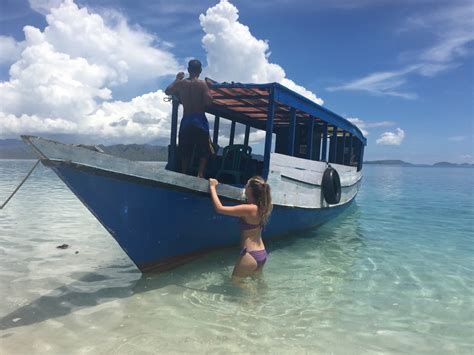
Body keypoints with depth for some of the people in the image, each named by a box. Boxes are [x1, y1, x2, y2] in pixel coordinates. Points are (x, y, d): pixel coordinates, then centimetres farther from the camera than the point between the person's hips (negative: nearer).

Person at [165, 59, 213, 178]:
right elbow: (209, 101, -19)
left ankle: (184, 173, 21)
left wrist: (177, 79, 26)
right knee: (203, 150, 7)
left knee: (185, 150, 16)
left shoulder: (181, 83, 2)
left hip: (186, 120, 4)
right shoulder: (202, 83, -9)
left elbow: (167, 91, 17)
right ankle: (200, 173, -6)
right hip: (200, 120, -3)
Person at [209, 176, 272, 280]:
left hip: (250, 255, -8)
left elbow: (219, 208, -24)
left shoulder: (248, 209, -23)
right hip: (262, 254, 8)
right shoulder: (262, 207, 0)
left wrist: (212, 187, -13)